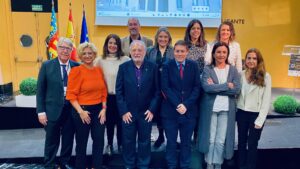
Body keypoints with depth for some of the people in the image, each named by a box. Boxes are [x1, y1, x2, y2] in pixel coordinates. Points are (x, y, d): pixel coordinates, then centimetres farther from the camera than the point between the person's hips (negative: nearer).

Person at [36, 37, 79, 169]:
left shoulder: (76, 66, 1)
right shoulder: (47, 65, -2)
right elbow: (40, 90, -2)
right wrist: (41, 111, -6)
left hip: (71, 108, 2)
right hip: (53, 109, -1)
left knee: (68, 139, 15)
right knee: (52, 141, 12)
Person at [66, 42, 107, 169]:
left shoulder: (99, 70, 5)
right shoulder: (76, 71, -10)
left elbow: (103, 91, 9)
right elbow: (71, 94, -12)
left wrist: (104, 108, -1)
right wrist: (80, 111, -17)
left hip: (98, 110, 5)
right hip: (83, 110, -4)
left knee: (99, 140, 12)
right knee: (81, 142, 12)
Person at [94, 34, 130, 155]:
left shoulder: (126, 60, -6)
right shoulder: (100, 61, -2)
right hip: (107, 96, 1)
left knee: (121, 121, 10)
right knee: (109, 122, 14)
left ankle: (120, 144, 29)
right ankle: (109, 144, 33)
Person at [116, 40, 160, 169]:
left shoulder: (153, 67, -2)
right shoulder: (123, 67, -1)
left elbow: (157, 91, -1)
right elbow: (119, 91, -3)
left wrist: (152, 109, -8)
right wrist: (123, 111, -9)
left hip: (146, 112, 0)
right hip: (128, 112, 0)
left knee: (145, 142, 13)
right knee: (128, 142, 13)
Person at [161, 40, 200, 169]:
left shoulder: (193, 66, 4)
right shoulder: (167, 66, 1)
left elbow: (197, 87, -1)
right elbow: (165, 88, -7)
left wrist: (186, 105, -13)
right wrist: (177, 104, -16)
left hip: (189, 110, 1)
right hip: (170, 110, -1)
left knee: (186, 142, 12)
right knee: (171, 142, 9)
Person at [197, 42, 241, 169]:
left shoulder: (233, 70, 5)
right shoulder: (207, 69, -1)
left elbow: (236, 89, -8)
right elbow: (206, 87, -17)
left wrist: (215, 87, -13)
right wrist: (227, 85, -14)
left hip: (226, 109, 1)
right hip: (210, 108, -1)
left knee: (221, 140, 8)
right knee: (210, 138, 8)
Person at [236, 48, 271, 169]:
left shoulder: (265, 76, -8)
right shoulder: (241, 75, 2)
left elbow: (267, 99, -8)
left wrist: (260, 120, -11)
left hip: (256, 114, -3)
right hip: (242, 113, 3)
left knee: (252, 144, 7)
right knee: (241, 142, 15)